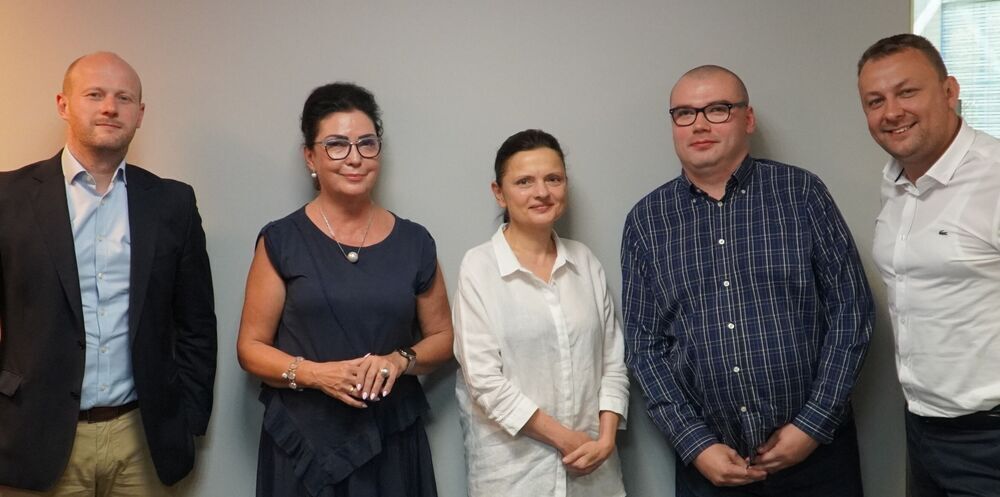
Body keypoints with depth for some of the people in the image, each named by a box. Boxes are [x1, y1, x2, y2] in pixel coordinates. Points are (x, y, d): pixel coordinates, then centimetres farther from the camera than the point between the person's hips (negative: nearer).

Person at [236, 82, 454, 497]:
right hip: (304, 442, -1)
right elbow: (251, 347, -1)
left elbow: (442, 336, 9)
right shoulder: (281, 241, -4)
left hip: (393, 442, 2)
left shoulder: (414, 242, 1)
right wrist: (315, 373, -17)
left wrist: (401, 360, -10)